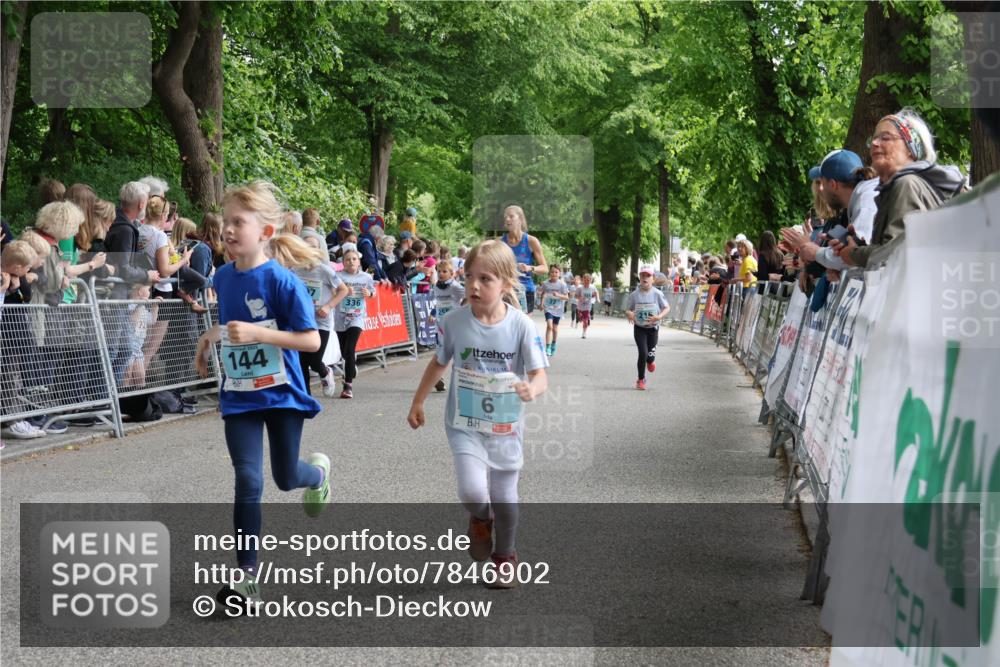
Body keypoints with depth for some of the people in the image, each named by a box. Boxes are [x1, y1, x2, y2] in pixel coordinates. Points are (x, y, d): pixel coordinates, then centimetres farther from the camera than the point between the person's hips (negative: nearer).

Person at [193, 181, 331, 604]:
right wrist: (212, 336, 3)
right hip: (239, 396, 3)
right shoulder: (223, 278, 0)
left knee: (285, 478, 13)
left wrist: (257, 333, -28)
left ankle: (318, 470, 50)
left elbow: (311, 340, -19)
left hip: (282, 393, -3)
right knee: (248, 480, -9)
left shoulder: (282, 281, -18)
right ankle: (247, 574, -3)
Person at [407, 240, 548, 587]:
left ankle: (505, 555, 39)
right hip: (465, 425, 0)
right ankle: (480, 520, 19)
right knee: (473, 491, -18)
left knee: (504, 497, 12)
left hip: (506, 427, 0)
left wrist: (532, 389, -39)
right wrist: (417, 402, 15)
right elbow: (439, 363, 7)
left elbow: (540, 374, -15)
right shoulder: (453, 322, -10)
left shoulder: (522, 326, -15)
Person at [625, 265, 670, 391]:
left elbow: (667, 308, -2)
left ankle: (651, 361, 49)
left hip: (653, 328, 1)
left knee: (650, 354, 7)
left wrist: (659, 316, -21)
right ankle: (641, 379, 6)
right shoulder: (634, 295, -6)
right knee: (643, 353, -12)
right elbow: (628, 310, 4)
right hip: (639, 328, 0)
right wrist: (629, 314, -21)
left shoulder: (657, 294, -9)